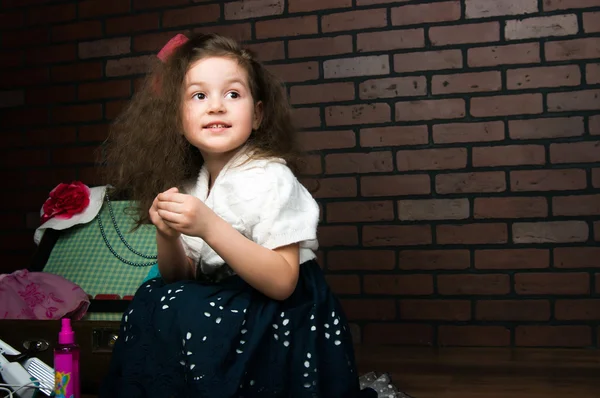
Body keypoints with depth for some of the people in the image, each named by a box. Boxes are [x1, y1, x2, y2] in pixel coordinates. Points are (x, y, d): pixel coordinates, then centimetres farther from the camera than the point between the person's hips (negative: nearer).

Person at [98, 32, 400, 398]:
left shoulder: (269, 178, -16)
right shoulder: (190, 186, 4)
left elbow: (282, 281, -23)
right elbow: (181, 278, 8)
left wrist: (209, 227, -31)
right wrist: (168, 235, -13)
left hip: (282, 321, -6)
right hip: (224, 307, 7)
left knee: (171, 314, -23)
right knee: (152, 300, -14)